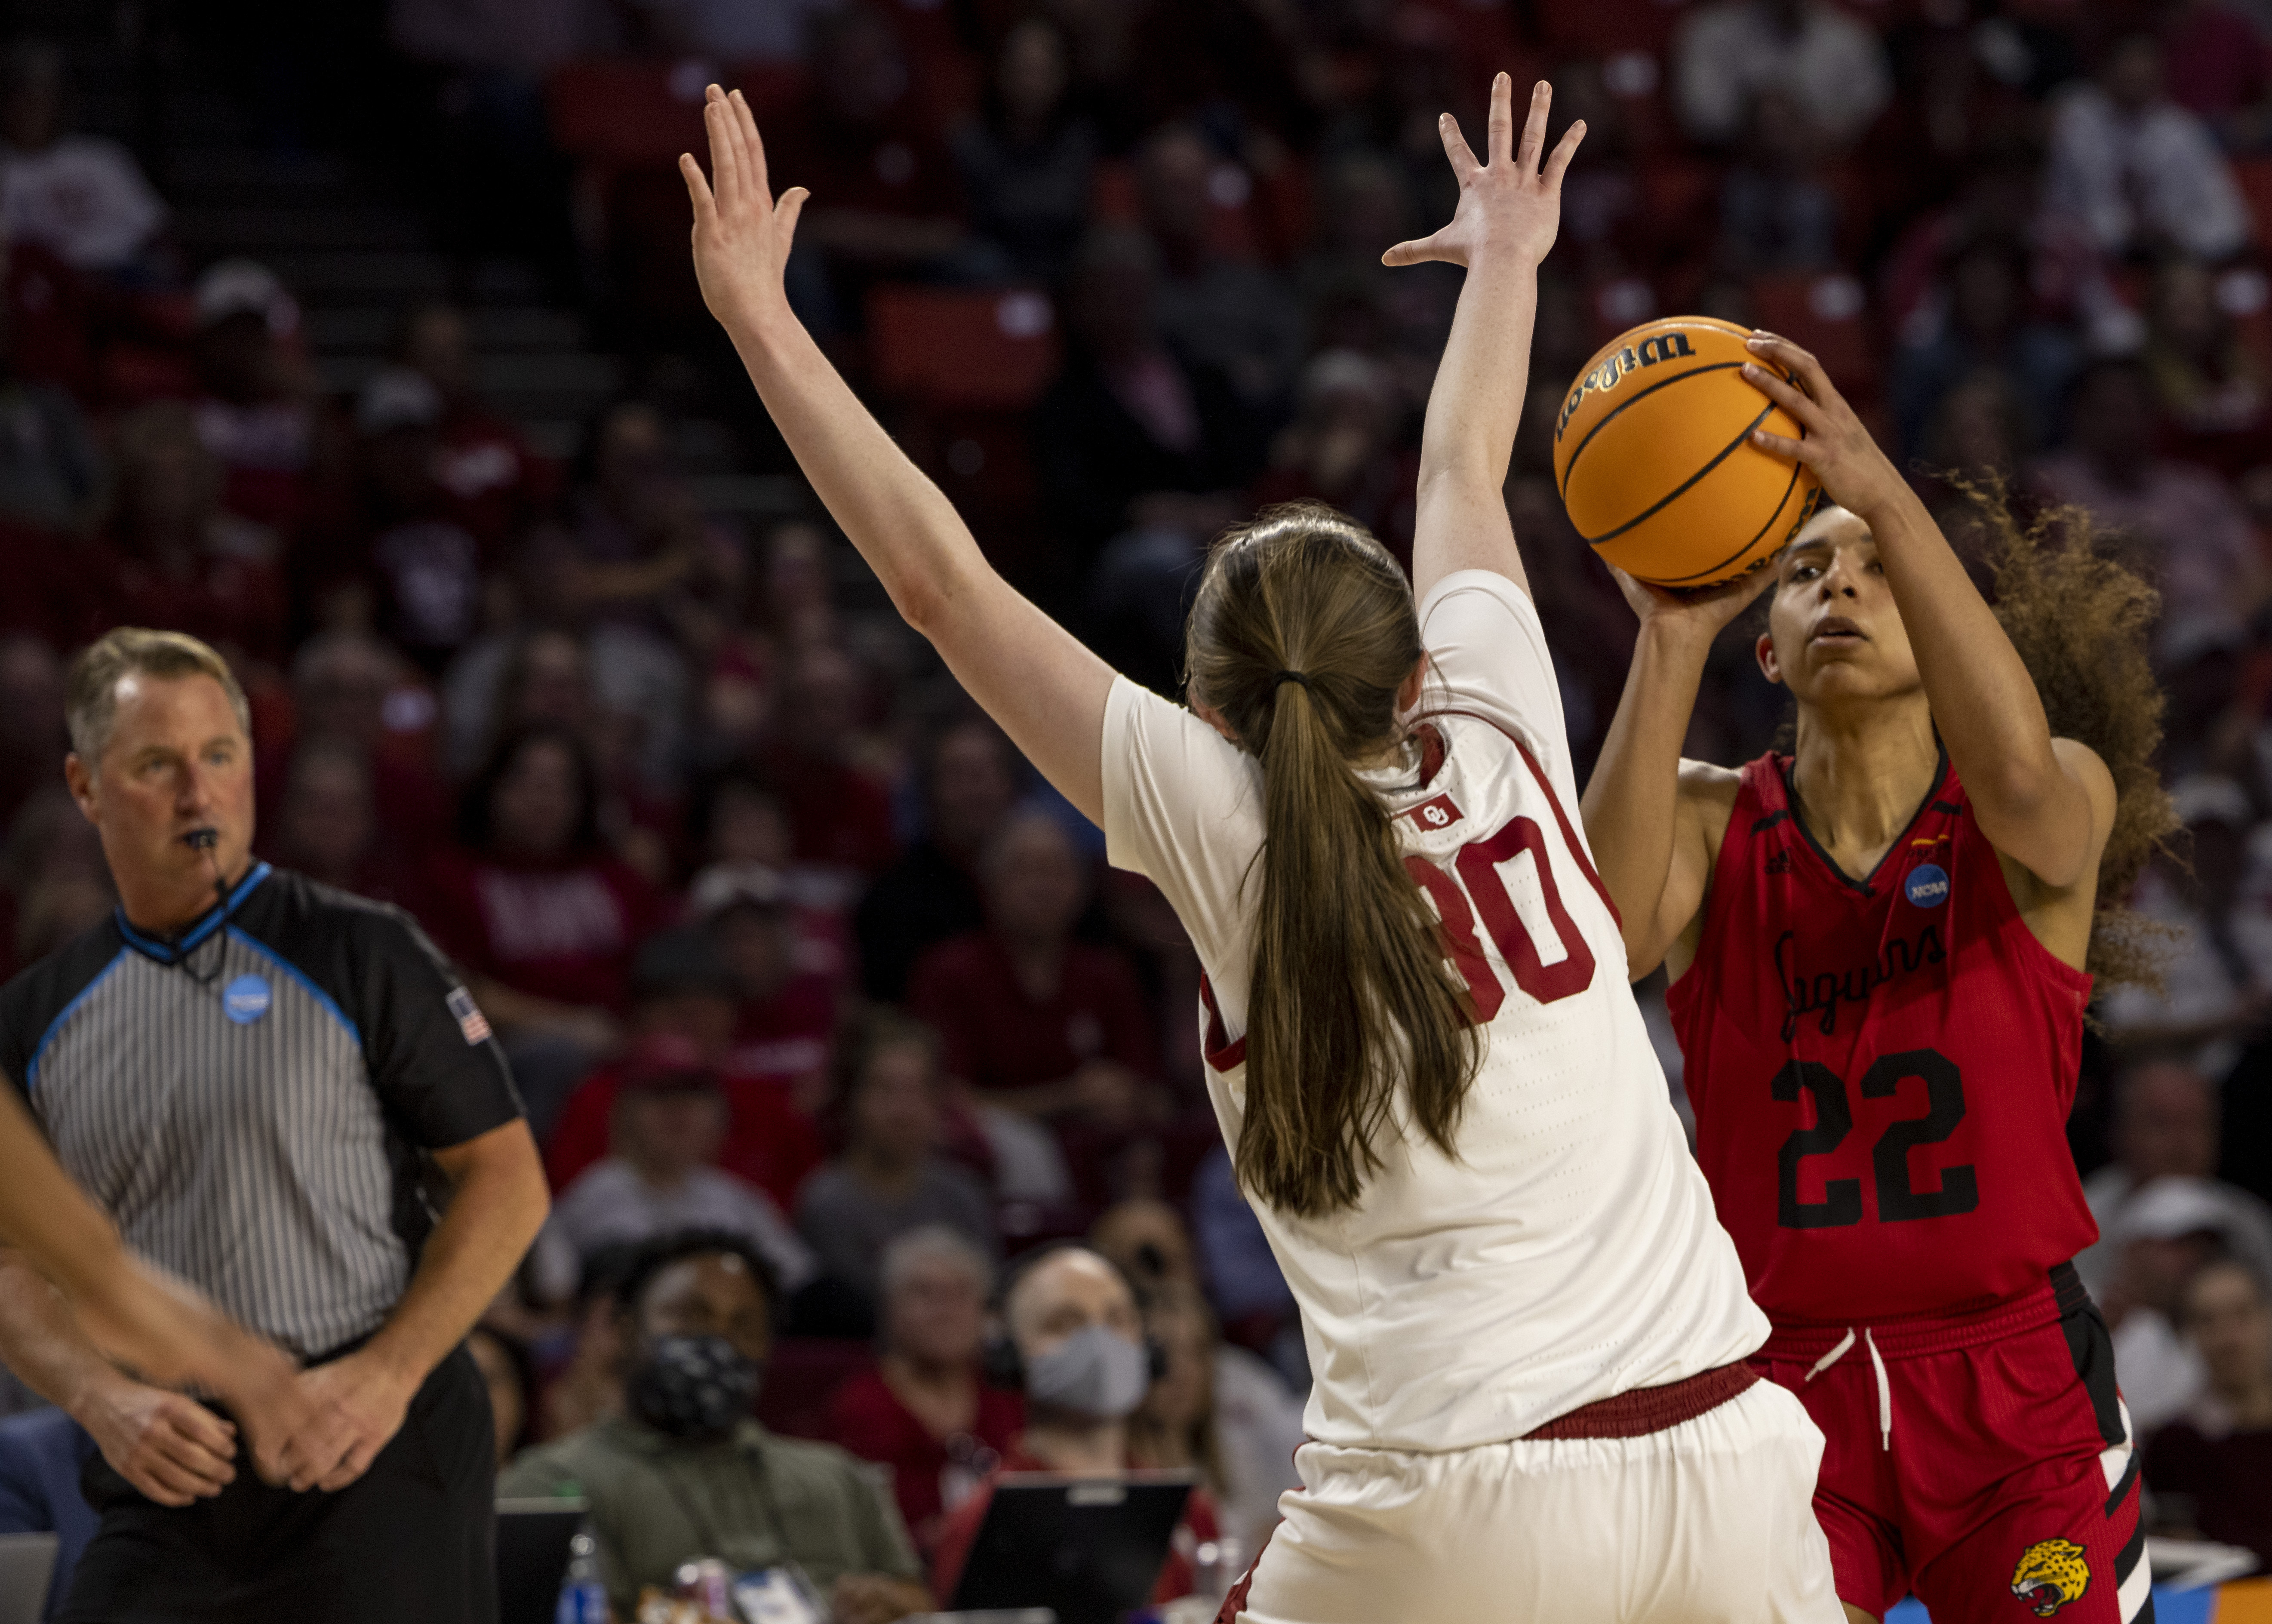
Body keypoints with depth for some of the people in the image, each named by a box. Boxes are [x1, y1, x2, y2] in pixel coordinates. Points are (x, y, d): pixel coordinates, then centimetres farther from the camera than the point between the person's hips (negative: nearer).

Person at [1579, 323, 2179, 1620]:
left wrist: (1884, 493, -36)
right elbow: (1604, 931, -22)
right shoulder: (1713, 822, 0)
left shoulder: (2058, 807, -3)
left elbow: (2020, 779, -29)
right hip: (1785, 1388, 0)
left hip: (2019, 1389, 0)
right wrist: (1673, 640, -29)